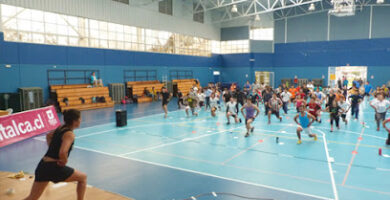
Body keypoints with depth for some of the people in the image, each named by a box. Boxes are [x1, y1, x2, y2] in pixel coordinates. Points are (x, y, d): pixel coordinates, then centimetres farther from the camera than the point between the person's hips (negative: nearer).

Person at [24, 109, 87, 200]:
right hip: (54, 167, -8)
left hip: (43, 165, 8)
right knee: (83, 177, 13)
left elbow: (48, 136, 31)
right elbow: (62, 153, -30)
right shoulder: (70, 134, -15)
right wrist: (64, 161, -10)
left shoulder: (61, 128, 10)